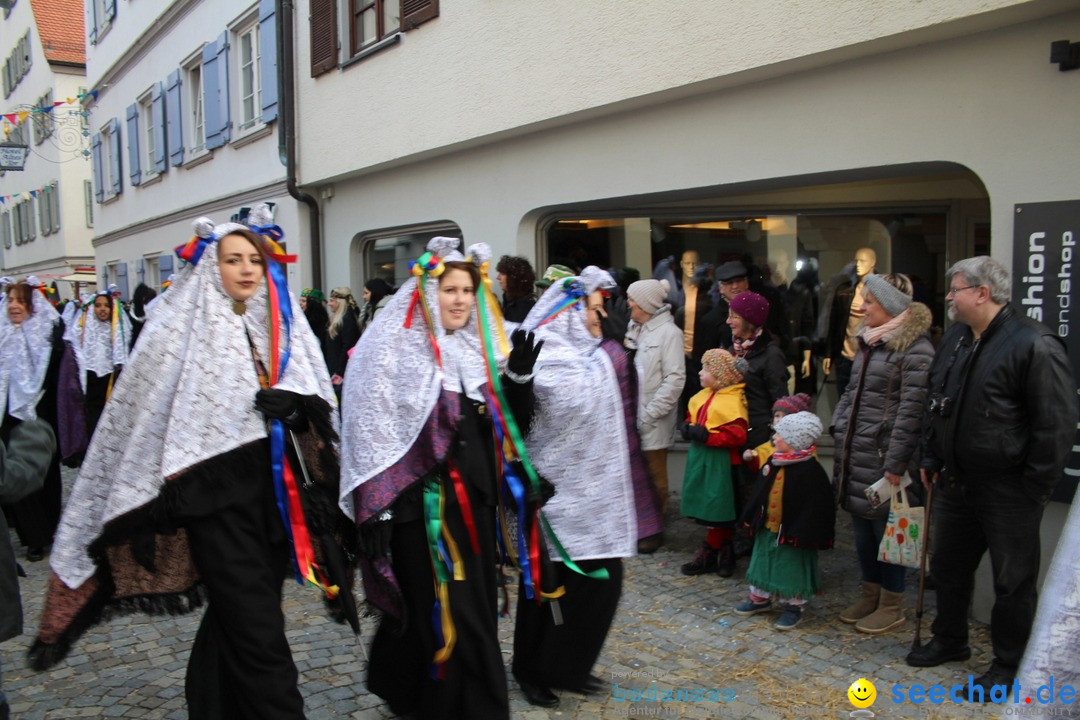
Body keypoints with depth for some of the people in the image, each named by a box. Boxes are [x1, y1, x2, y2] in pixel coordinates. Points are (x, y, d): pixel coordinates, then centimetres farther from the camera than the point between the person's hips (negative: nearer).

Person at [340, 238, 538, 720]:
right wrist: (376, 511, -16)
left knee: (474, 610, 14)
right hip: (421, 504, -7)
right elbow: (371, 435, -12)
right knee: (449, 616, -2)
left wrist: (519, 377, -5)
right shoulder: (395, 351, -8)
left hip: (473, 501, 7)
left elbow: (510, 426, 12)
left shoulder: (477, 350, 11)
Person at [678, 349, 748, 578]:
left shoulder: (732, 401, -16)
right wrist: (688, 427, 2)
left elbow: (738, 436, -22)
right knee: (708, 507, 13)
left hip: (720, 462, -9)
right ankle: (724, 550, 25)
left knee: (717, 508, 1)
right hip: (700, 457, 9)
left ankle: (709, 554, 11)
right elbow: (692, 415, 24)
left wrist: (707, 436, -24)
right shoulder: (703, 396, 10)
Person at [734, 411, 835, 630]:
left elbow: (814, 505, -20)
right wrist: (750, 517, 14)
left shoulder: (810, 470, -20)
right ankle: (760, 599, 37)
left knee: (793, 569, 7)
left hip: (790, 534, -7)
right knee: (763, 564, 19)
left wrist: (802, 534, -21)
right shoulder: (773, 462, 3)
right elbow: (759, 492, 13)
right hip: (767, 529, 7)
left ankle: (793, 607, 24)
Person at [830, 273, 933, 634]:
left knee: (886, 529, 3)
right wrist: (839, 431, 13)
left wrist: (895, 464, -18)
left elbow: (911, 410, -17)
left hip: (883, 455, -8)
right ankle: (869, 595, 31)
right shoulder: (868, 341, 14)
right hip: (856, 452, 8)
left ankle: (891, 605, 18)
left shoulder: (915, 349, -14)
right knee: (863, 529, 16)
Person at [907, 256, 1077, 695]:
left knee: (1012, 582, 6)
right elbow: (936, 406, 19)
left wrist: (1033, 489, -16)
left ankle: (1008, 665, 23)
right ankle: (949, 641, 39)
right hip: (956, 483, 8)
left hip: (1008, 492, -8)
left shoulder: (1034, 345, -17)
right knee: (948, 567, 20)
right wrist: (930, 458, 15)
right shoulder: (954, 339, 9)